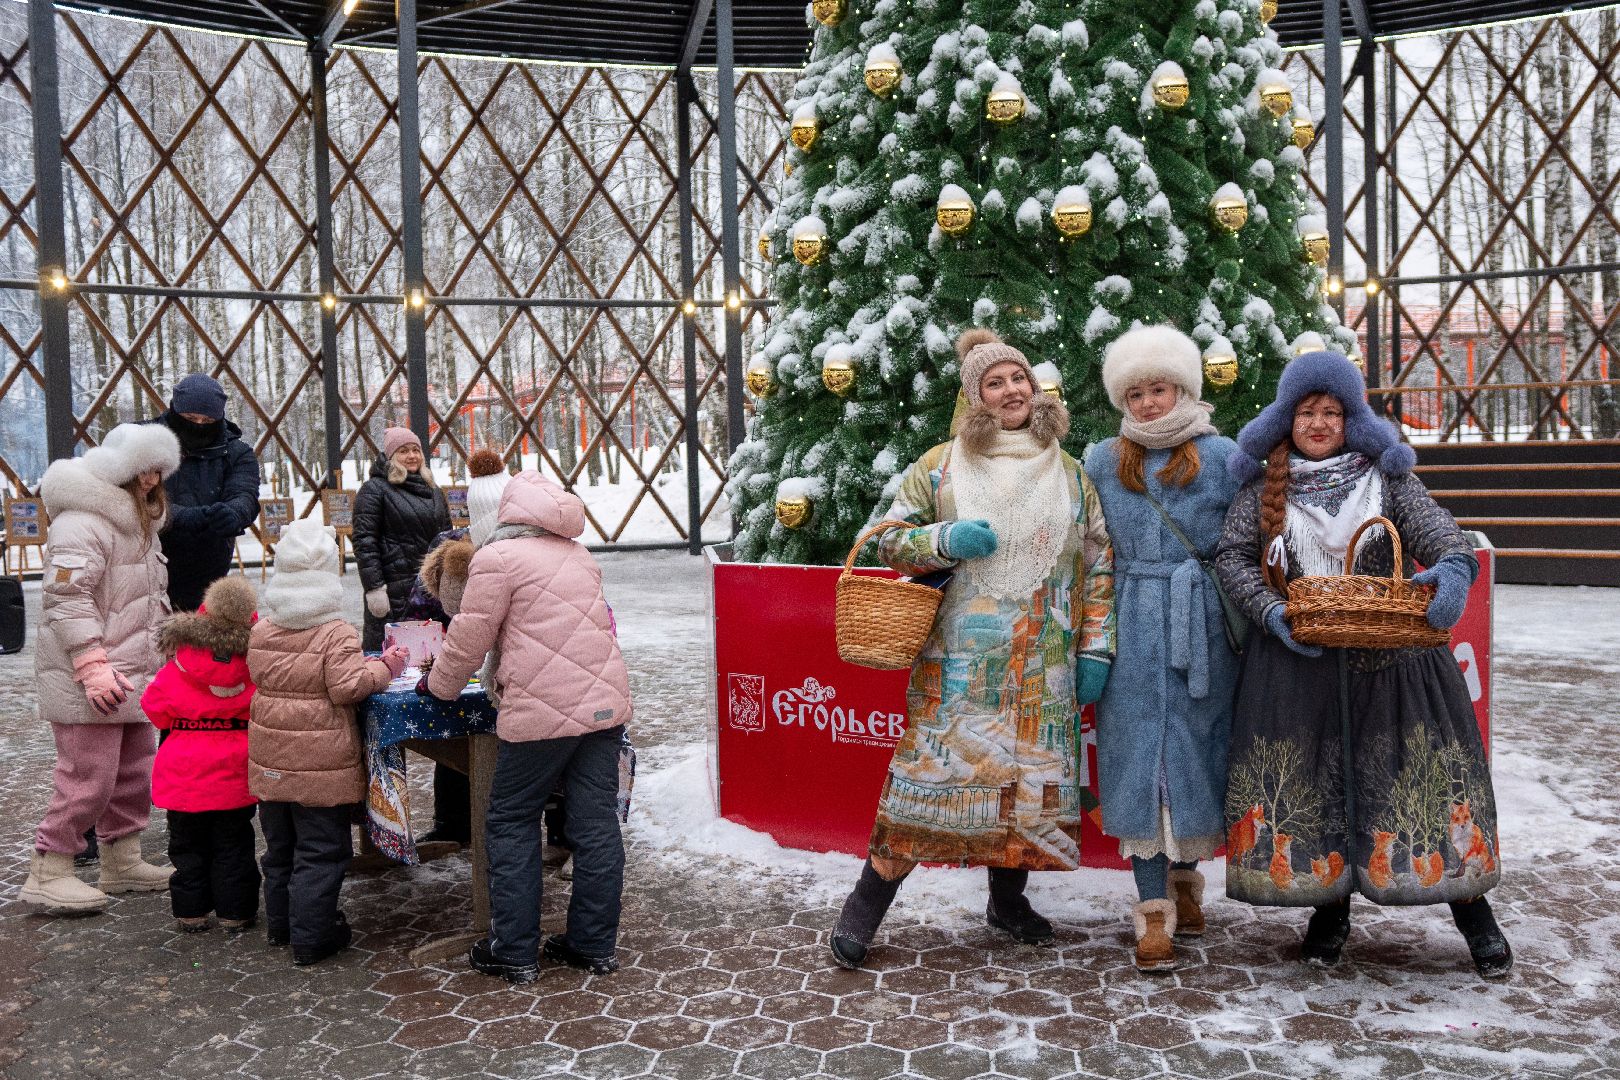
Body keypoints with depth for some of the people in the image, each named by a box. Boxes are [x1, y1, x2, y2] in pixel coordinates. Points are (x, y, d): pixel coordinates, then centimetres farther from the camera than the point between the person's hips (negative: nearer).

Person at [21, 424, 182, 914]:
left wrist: (162, 647, 23)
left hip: (129, 673, 10)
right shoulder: (82, 521, -16)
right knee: (89, 776, -6)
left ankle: (122, 862, 26)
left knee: (135, 771, 14)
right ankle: (48, 874, 7)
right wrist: (92, 666, -26)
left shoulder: (137, 519, 17)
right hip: (88, 680, -10)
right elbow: (66, 598, -22)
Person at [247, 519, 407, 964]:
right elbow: (347, 687, -21)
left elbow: (258, 676, 10)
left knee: (279, 844, 21)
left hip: (271, 759, 6)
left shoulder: (261, 630, 1)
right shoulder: (335, 633, -17)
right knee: (320, 851, 4)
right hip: (321, 763, -6)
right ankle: (310, 938, 9)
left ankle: (280, 923, 34)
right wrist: (383, 668, -7)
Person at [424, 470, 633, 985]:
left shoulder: (497, 558, -5)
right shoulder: (579, 555, 17)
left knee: (511, 825, 9)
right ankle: (594, 943, 18)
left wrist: (438, 685, 16)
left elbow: (469, 638, -2)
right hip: (606, 704, 6)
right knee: (596, 823, 10)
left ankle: (514, 950, 13)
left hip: (542, 712, -6)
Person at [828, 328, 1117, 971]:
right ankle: (868, 901, 8)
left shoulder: (1070, 473, 10)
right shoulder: (940, 466, 3)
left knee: (1031, 772, 8)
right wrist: (946, 539, -14)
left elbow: (1099, 564, 11)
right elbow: (891, 539, 5)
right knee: (932, 767, -5)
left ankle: (1008, 898, 28)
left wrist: (1096, 649, 4)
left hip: (1043, 665, 3)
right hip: (958, 658, -3)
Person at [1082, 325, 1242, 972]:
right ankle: (1154, 909, 5)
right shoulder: (1103, 462, 9)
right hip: (1132, 631, 1)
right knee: (1138, 756, -1)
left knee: (1193, 750, 7)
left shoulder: (1222, 457, 4)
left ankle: (1185, 877, 29)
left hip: (1202, 628, -1)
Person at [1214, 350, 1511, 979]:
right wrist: (1270, 609, -14)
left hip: (1390, 660, 0)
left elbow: (1433, 527, -5)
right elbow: (1232, 555, 3)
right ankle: (1331, 910, 24)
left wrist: (1454, 565, -28)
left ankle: (1474, 914, 16)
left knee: (1422, 779, 0)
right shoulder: (1264, 486, 8)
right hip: (1297, 661, 1)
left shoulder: (1387, 476, 7)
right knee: (1312, 784, 6)